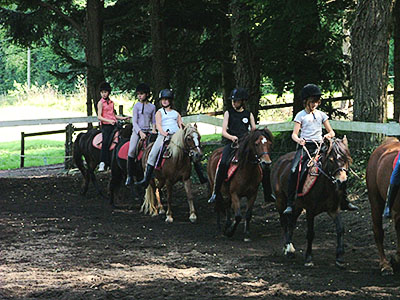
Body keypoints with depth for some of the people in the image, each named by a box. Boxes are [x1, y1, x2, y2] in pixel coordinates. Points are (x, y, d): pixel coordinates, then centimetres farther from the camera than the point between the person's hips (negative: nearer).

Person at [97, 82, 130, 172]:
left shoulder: (111, 102, 17)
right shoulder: (101, 103, -1)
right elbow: (99, 117, -10)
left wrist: (123, 118, 20)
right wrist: (109, 121, -23)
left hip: (113, 125, 6)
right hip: (105, 125, -6)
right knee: (105, 143, -14)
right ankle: (102, 163, -14)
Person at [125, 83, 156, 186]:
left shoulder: (152, 107, 11)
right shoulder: (137, 106, 3)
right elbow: (134, 121, -3)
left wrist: (153, 130, -1)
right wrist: (140, 132, -16)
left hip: (148, 131, 3)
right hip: (137, 130, -3)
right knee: (131, 150, -19)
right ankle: (129, 175, -13)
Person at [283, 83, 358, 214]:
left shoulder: (321, 115, 16)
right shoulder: (301, 115, 7)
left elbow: (332, 132, 16)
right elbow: (294, 134, 0)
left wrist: (328, 135, -9)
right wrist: (298, 140, -23)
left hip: (319, 146, 3)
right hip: (304, 146, -3)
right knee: (294, 170, -26)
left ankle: (344, 202, 2)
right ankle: (290, 204, -24)